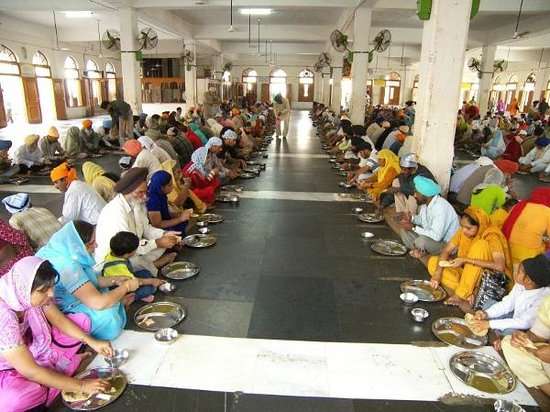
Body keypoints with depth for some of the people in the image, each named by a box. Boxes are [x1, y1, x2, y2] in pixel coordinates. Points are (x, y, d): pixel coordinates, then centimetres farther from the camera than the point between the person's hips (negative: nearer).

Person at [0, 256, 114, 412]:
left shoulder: (29, 292, -19)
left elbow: (59, 319, -3)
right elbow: (30, 372, -35)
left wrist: (91, 342, -15)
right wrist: (82, 386, -30)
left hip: (30, 345, 7)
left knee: (82, 320, -2)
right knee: (18, 398, -38)